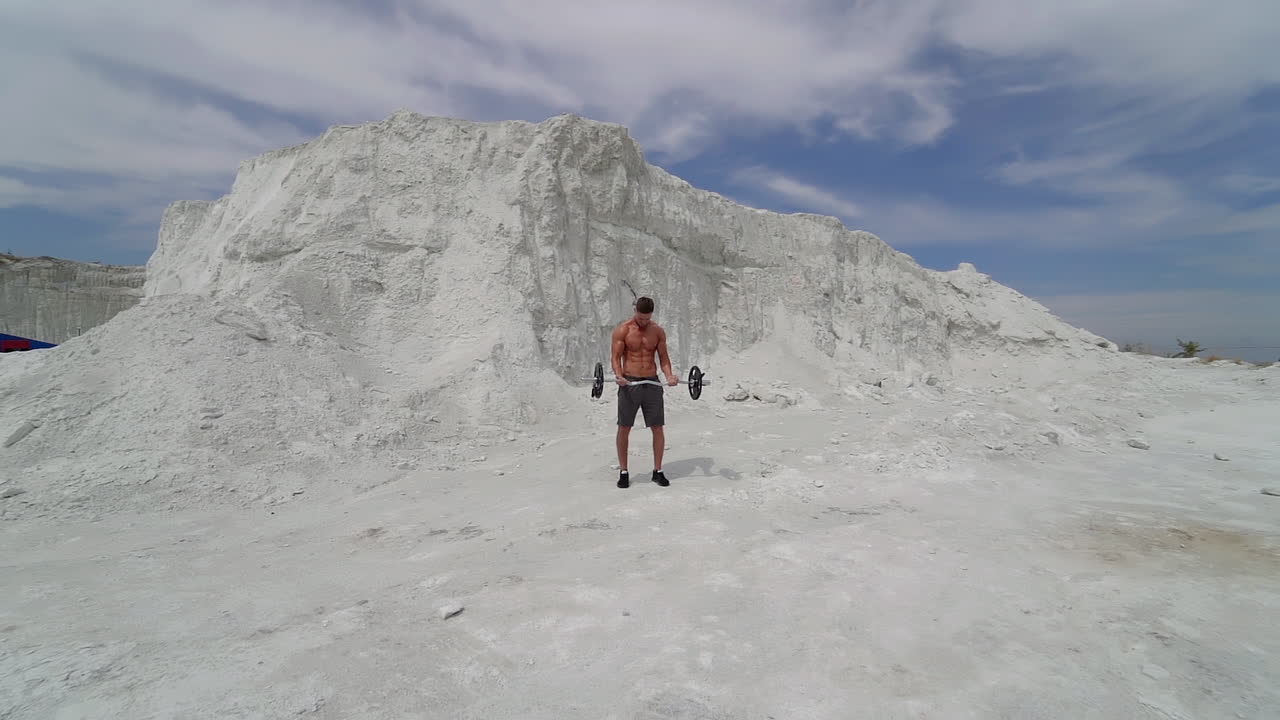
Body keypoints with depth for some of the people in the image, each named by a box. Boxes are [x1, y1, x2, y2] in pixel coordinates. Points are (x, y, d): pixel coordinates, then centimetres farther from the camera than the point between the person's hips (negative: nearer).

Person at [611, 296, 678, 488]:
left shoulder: (658, 331, 6)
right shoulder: (622, 330, -3)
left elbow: (664, 357, 9)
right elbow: (616, 357, -6)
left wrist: (669, 375, -10)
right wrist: (618, 376, -24)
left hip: (652, 383, 3)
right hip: (629, 383, -2)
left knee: (658, 428, 3)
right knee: (624, 428, 2)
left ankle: (658, 471, 16)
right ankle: (623, 472, 14)